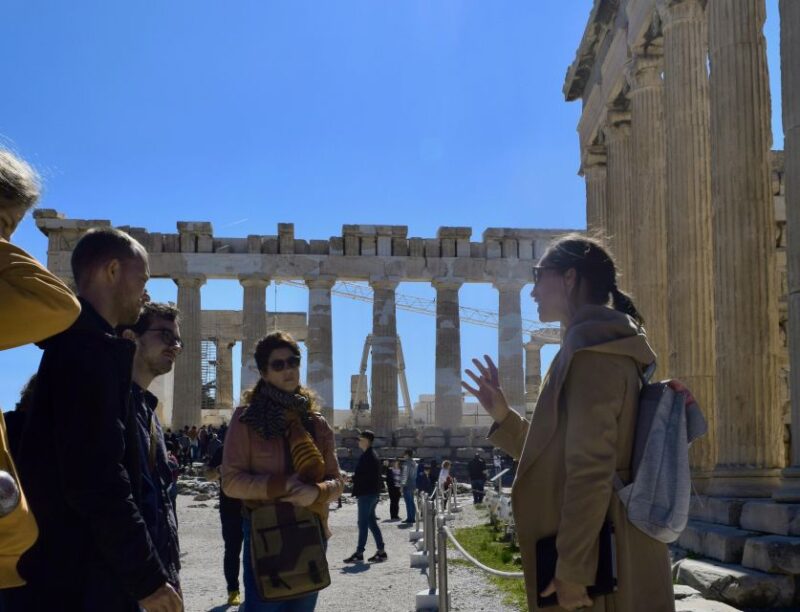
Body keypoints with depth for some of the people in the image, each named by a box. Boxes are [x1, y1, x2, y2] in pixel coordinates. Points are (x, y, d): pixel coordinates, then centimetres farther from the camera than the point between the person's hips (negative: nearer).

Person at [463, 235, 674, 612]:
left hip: (597, 563, -10)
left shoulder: (591, 344, -15)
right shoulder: (606, 346, 17)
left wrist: (571, 570, -21)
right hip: (601, 554, 10)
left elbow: (591, 466, -22)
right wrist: (503, 417, 12)